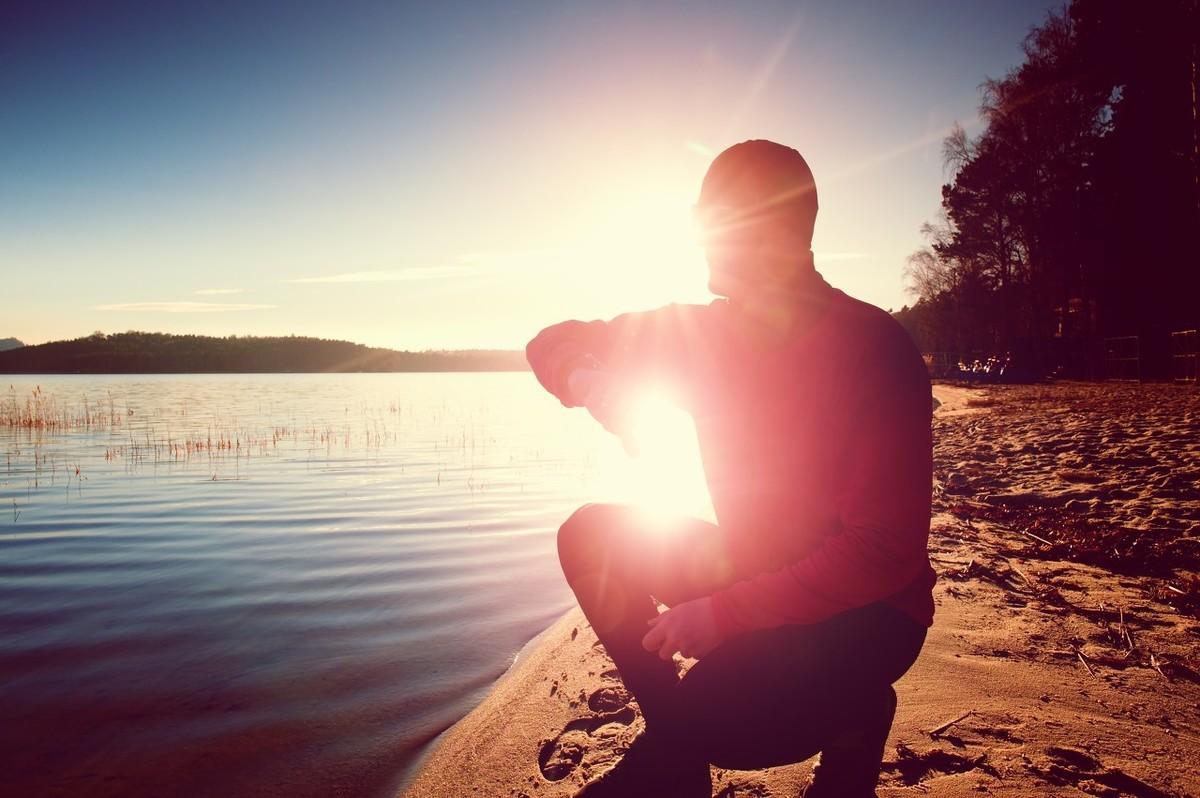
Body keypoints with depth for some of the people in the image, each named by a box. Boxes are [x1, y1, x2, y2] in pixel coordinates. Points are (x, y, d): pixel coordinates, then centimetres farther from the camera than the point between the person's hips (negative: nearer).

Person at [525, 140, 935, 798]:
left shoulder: (873, 351, -21)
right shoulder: (702, 332, -4)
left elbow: (885, 551, -23)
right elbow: (557, 343, 3)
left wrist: (723, 612, -27)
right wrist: (586, 380, -22)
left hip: (866, 607, -6)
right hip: (750, 572, 7)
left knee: (715, 717, -32)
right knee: (591, 539, -7)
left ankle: (848, 713, 1)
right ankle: (675, 745, 2)